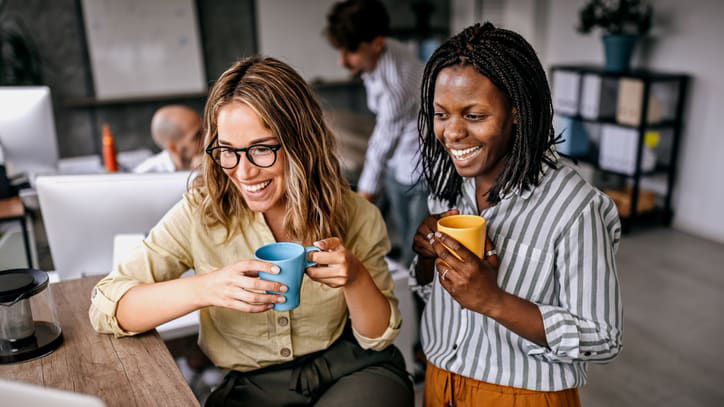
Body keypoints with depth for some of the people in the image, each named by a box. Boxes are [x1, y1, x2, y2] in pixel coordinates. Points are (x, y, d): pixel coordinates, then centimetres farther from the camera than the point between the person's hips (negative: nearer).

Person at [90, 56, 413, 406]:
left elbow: (380, 337, -3)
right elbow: (105, 307, -16)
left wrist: (356, 278, -25)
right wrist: (205, 289, -33)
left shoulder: (354, 215, -11)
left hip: (353, 370, 1)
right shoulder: (201, 213, -13)